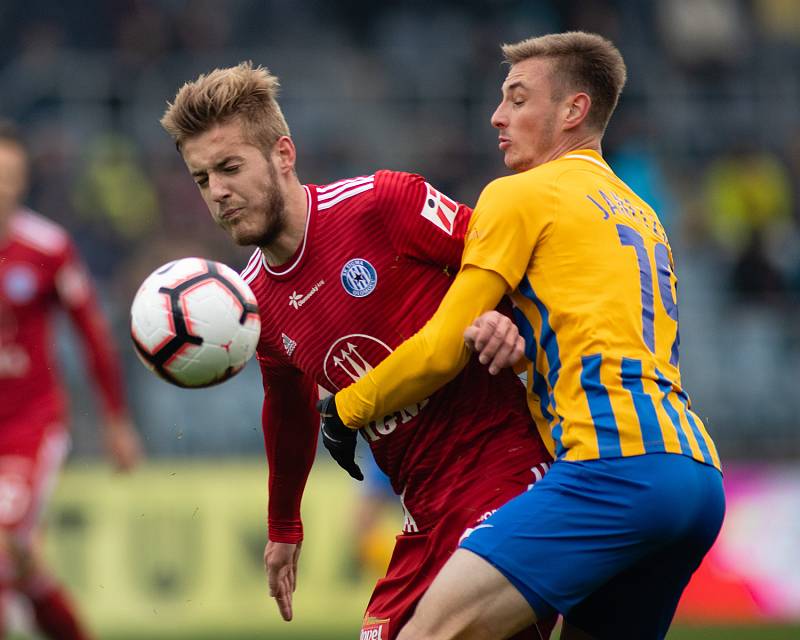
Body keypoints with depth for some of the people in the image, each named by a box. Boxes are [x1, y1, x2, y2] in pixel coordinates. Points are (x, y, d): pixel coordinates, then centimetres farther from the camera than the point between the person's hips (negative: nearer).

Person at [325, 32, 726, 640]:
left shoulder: (520, 196, 6)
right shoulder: (641, 214, 29)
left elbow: (441, 351, 4)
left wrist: (344, 409, 18)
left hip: (618, 463, -9)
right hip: (701, 477, 9)